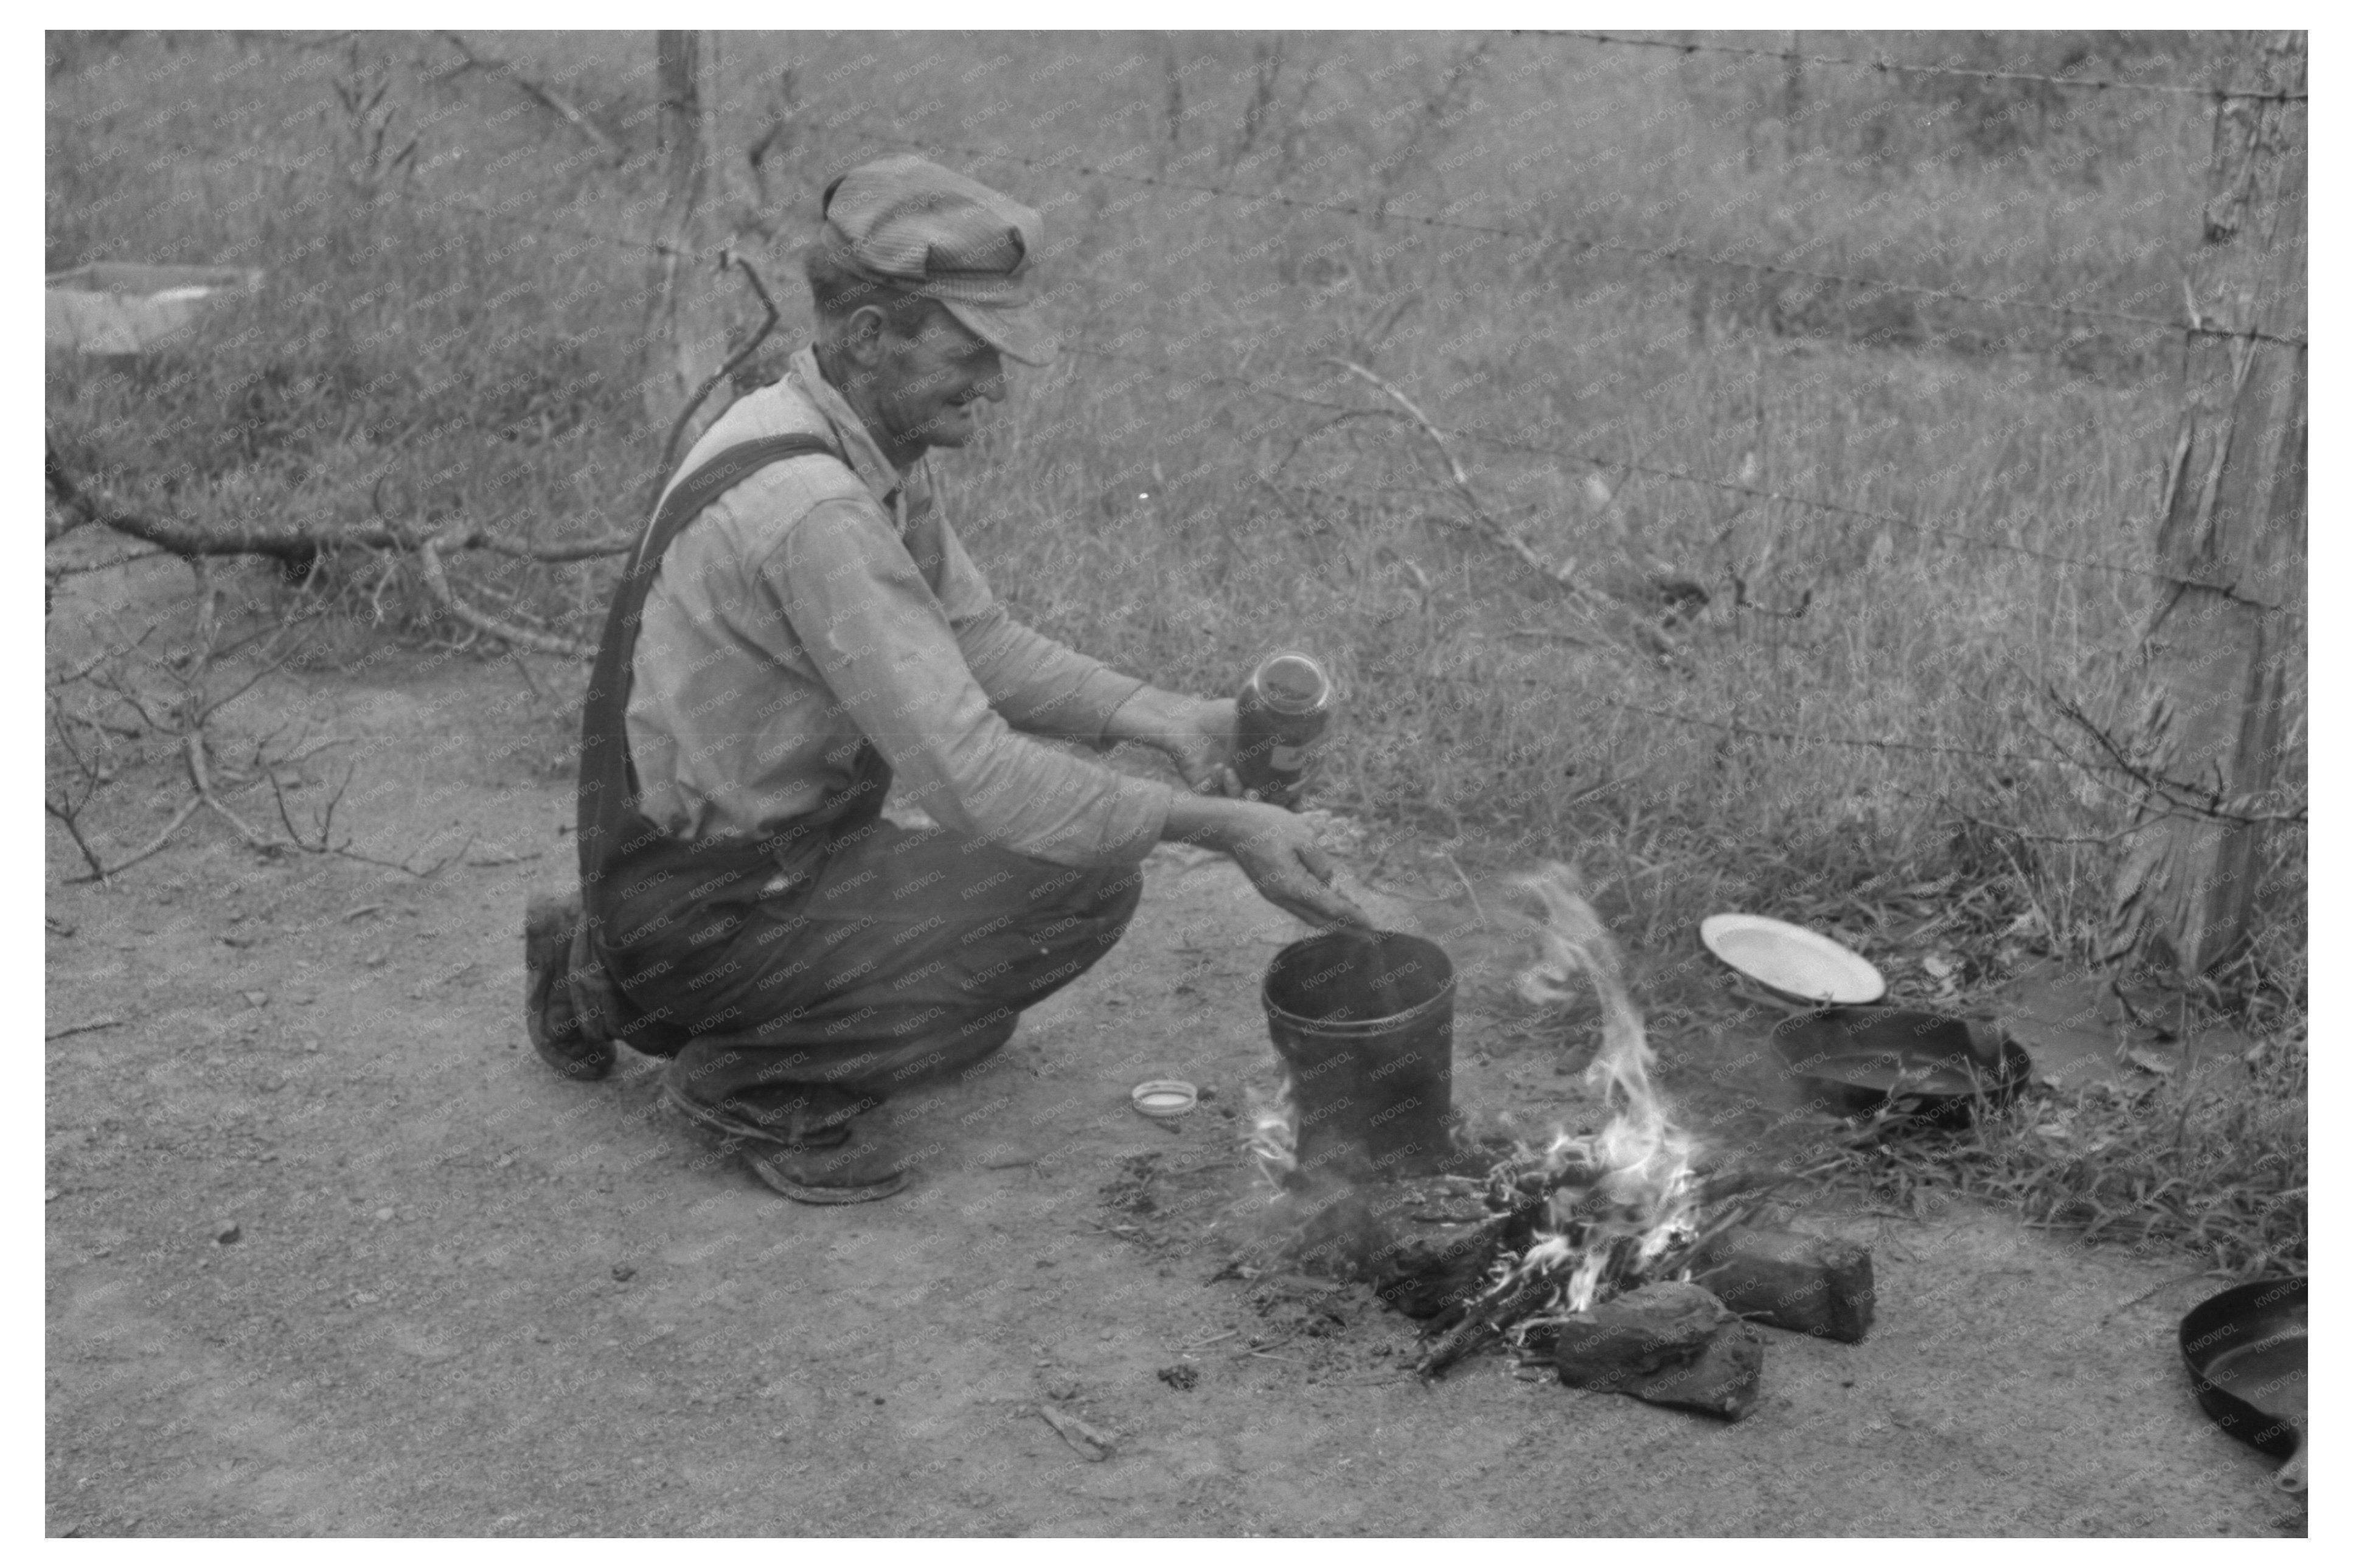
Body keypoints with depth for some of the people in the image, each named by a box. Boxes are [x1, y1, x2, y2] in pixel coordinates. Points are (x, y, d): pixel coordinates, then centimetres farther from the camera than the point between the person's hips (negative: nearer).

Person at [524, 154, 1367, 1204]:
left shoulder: (868, 446, 3)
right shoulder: (810, 507, -28)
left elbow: (973, 638, 9)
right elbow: (973, 780, -30)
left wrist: (1156, 716, -5)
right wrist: (1216, 825, -25)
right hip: (702, 907, -9)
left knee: (971, 1015, 24)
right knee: (1085, 881, -20)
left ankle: (606, 981, 21)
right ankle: (764, 1079, -5)